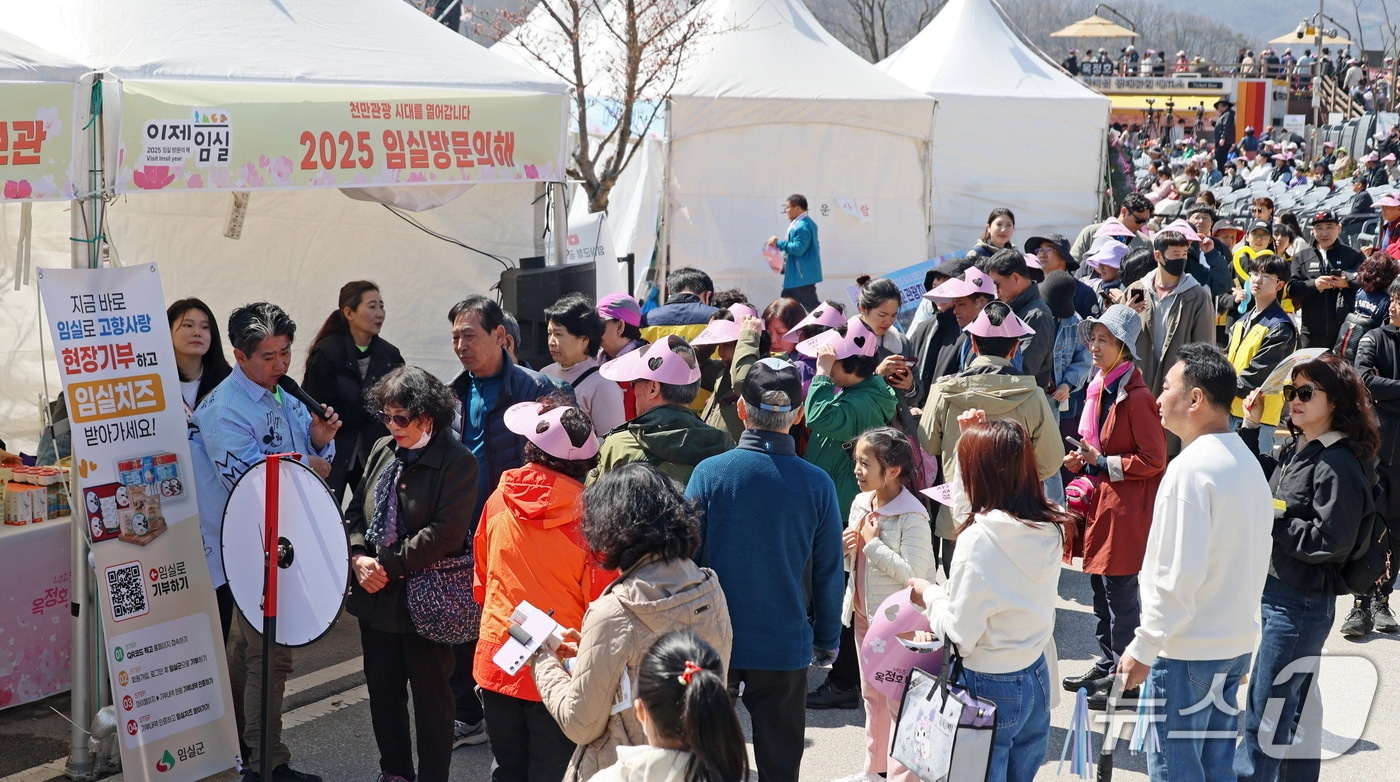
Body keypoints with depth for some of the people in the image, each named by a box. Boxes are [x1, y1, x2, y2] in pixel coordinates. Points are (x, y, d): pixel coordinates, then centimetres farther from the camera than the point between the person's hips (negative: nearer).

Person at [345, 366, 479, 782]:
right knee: (383, 689, 19)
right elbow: (356, 511, 10)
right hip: (375, 594, 7)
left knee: (430, 696, 8)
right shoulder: (382, 451, 5)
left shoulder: (457, 462, -14)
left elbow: (444, 535, -21)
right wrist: (359, 558, -8)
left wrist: (389, 565, -18)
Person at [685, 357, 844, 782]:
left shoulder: (709, 473, -12)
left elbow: (686, 558, -6)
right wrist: (828, 640, 12)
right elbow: (829, 573, -2)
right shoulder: (817, 484, -10)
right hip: (785, 647, 0)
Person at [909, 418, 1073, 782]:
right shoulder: (1050, 528, -4)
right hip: (1036, 679, 7)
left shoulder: (980, 537, -23)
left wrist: (930, 595, -1)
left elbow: (960, 634, -21)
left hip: (989, 687, -7)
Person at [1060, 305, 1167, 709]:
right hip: (1099, 502, 9)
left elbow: (1153, 460, -17)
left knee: (1119, 592, -2)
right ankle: (1106, 664, 29)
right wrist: (1082, 460, 5)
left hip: (1125, 508, -9)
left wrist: (1102, 464, -16)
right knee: (1100, 588, 16)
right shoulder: (1100, 388, 10)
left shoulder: (1137, 397, -17)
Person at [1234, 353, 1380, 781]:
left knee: (1263, 717, -4)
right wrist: (1250, 428, 11)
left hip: (1302, 604, -9)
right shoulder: (1294, 450, 8)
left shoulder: (1338, 464, -18)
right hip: (1278, 592, 9)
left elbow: (1329, 541, -22)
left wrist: (1269, 519, -17)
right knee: (1297, 704, 20)